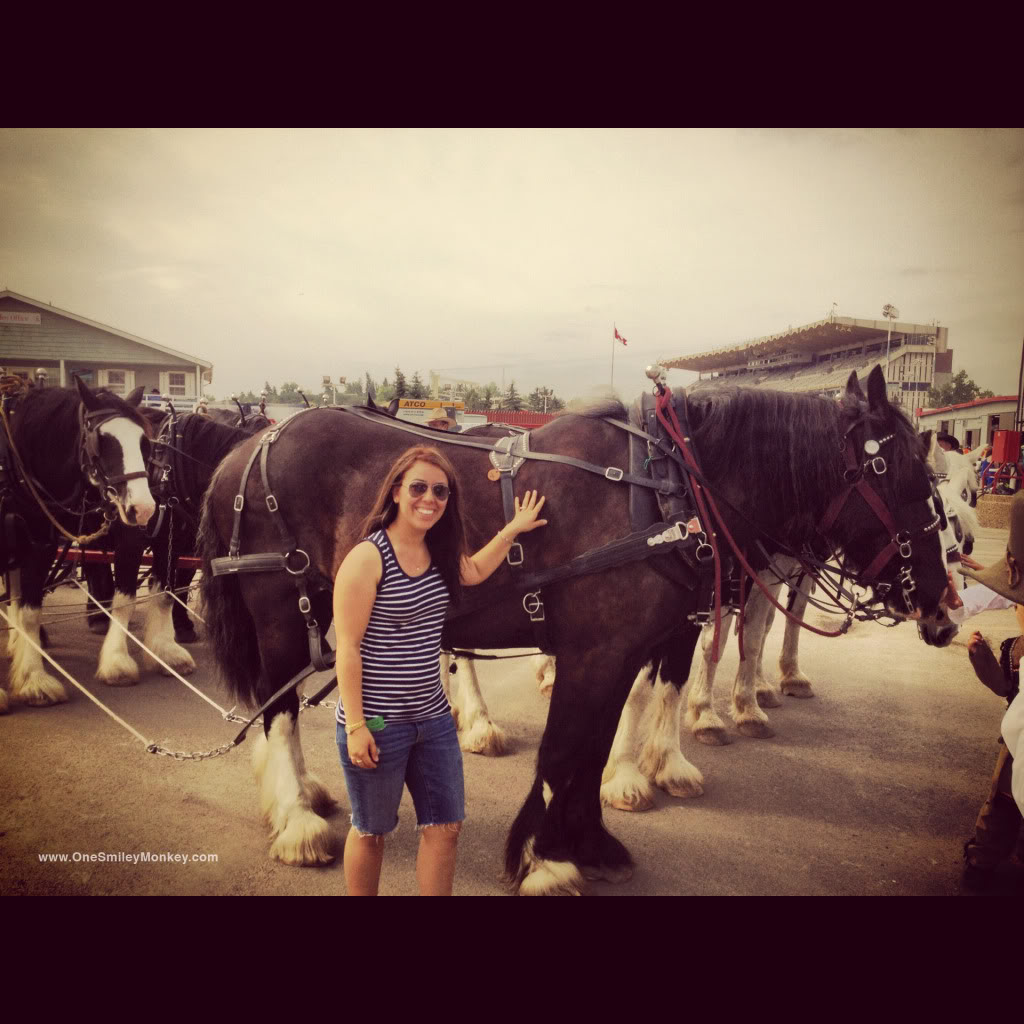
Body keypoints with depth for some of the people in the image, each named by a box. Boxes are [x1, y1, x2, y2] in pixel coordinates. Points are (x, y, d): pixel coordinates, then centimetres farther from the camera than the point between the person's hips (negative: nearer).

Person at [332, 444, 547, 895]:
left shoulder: (439, 552, 3)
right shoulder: (367, 558, -17)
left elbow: (473, 572, 26)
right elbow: (348, 648, -17)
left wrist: (512, 529, 18)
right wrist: (356, 727, -18)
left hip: (433, 719, 6)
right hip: (377, 725, -6)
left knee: (445, 827, 12)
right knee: (372, 832, 14)